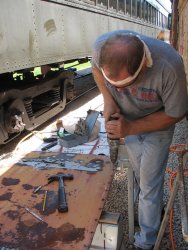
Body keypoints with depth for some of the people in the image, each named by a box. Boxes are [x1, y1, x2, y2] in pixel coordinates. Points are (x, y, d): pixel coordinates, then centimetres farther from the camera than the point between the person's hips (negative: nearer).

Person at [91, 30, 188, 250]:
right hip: (126, 119, 4)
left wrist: (130, 128, -29)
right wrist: (108, 100, -20)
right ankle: (154, 207, 47)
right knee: (139, 174, 18)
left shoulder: (169, 66, -40)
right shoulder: (101, 46, -31)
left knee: (149, 183, 2)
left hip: (158, 123, -3)